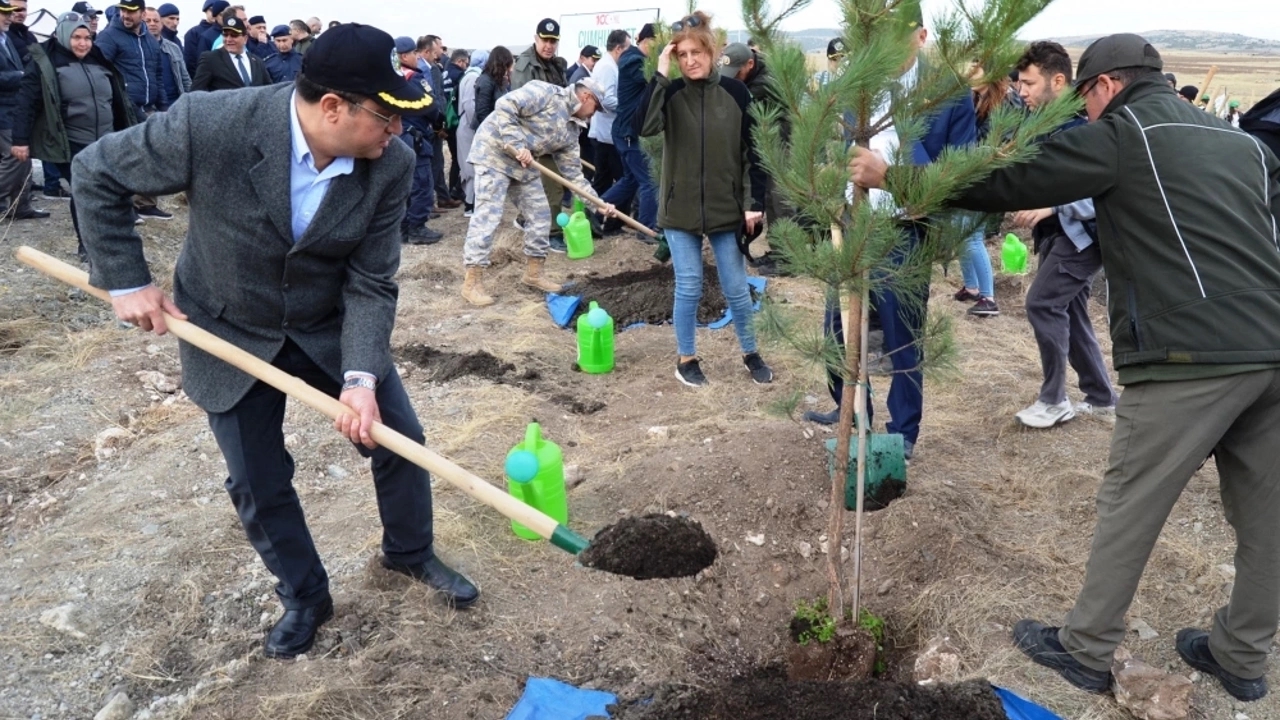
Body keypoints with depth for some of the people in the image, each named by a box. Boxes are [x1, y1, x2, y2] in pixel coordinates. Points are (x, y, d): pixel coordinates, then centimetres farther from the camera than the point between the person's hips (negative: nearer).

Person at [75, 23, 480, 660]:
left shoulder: (391, 164, -21)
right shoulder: (209, 125, -29)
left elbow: (371, 284, -17)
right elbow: (96, 175, -12)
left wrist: (361, 377, -28)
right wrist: (126, 282, -13)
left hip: (331, 326, 2)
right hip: (230, 333, -2)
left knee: (397, 436, 6)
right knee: (257, 484, 6)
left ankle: (410, 552, 35)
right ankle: (303, 597, 32)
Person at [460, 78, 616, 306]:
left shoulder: (571, 129, 9)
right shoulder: (545, 92, -16)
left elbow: (572, 171, 10)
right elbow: (505, 106, -25)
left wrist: (598, 202, 4)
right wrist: (517, 146, -28)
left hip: (523, 164, 9)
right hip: (494, 152, -9)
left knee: (540, 215, 9)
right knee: (488, 216, -13)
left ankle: (533, 274, 22)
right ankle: (471, 283, -9)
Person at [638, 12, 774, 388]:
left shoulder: (735, 92, -4)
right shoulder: (670, 93, -4)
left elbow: (753, 150, 0)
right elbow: (643, 127, -23)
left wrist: (757, 203, -3)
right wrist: (660, 75, -23)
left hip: (726, 208, 0)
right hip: (680, 209, 0)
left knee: (736, 287, 8)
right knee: (689, 287, 5)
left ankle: (751, 353, 27)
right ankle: (686, 358, 23)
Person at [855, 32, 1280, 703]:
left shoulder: (1118, 137, 0)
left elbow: (997, 182, -4)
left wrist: (889, 176, 3)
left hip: (1191, 356, -7)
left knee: (1130, 506, 5)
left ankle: (1085, 650, 18)